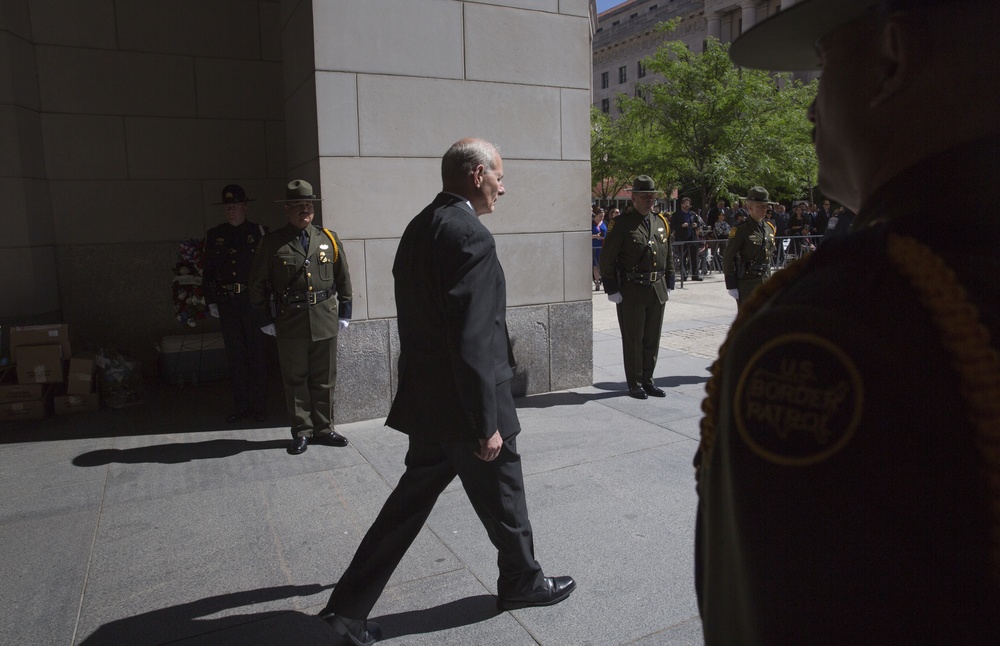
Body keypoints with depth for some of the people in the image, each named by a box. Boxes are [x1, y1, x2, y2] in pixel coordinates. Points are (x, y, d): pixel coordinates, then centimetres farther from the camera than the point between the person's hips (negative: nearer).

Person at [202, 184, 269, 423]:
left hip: (254, 302, -3)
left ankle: (259, 407, 12)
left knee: (257, 355, 2)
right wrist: (211, 302, 5)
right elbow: (207, 271, 11)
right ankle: (241, 407, 18)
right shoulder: (214, 235, 9)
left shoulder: (260, 232, 0)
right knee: (235, 357, 9)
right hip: (227, 304, 3)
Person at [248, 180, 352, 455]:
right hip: (290, 321, -2)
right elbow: (258, 283, 4)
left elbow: (344, 279, 12)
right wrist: (265, 319, 2)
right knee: (295, 380, 6)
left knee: (325, 379, 9)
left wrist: (345, 313, 9)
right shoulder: (273, 242, 0)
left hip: (325, 320, 2)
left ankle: (324, 428, 22)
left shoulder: (329, 239, 6)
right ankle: (301, 432, 18)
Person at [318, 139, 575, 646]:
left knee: (411, 499, 18)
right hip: (465, 407, -8)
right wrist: (488, 423, -18)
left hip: (425, 401, 9)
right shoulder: (471, 236, -21)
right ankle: (521, 582, 39)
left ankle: (349, 605, 24)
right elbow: (472, 342, -25)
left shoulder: (418, 228, 8)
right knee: (502, 498, 14)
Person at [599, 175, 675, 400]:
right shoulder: (621, 224, -7)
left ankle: (647, 381, 24)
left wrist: (668, 284, 14)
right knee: (633, 339, 3)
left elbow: (669, 255, 18)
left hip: (657, 290, 6)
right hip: (631, 291, -5)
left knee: (652, 339, 11)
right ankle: (634, 384, 14)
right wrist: (612, 289, -12)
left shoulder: (661, 222, 11)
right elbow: (607, 258, -9)